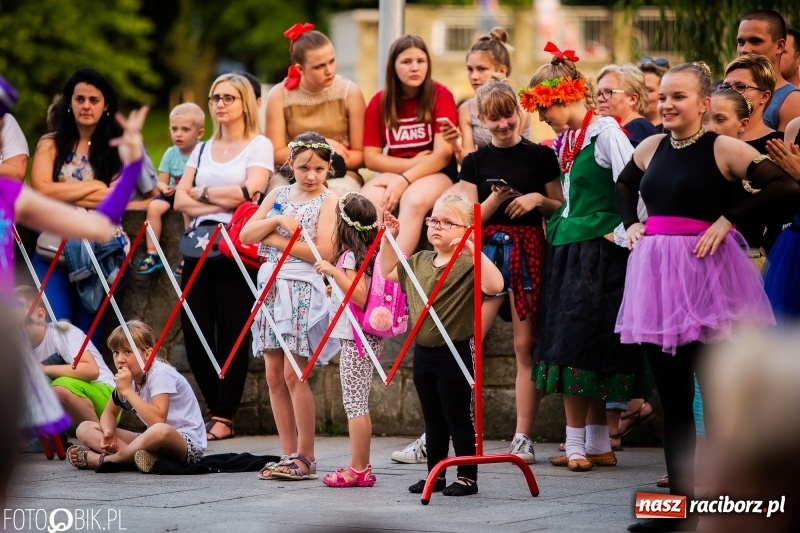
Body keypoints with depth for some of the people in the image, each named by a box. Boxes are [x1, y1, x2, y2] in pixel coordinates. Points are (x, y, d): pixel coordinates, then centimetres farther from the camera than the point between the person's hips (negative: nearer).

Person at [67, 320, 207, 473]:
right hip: (152, 440, 8)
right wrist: (108, 432, -8)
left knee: (160, 431, -45)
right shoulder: (128, 378, 5)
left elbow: (158, 420, -30)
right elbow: (109, 413, 16)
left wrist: (128, 391, -27)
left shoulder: (160, 374, -18)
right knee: (85, 429, -1)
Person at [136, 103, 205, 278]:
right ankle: (152, 254, -16)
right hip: (173, 194, 4)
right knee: (154, 206, -22)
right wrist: (164, 187, -17)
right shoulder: (171, 153, 4)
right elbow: (161, 181, 6)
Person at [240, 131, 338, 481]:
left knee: (293, 374, -9)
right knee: (274, 375, 4)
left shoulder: (328, 200, -2)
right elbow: (245, 235, 5)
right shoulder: (278, 195, 13)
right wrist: (277, 220, -11)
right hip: (270, 285, 6)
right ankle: (289, 455, 9)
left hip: (303, 289, -6)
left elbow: (322, 252, -14)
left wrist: (275, 239, -11)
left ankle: (305, 458, -2)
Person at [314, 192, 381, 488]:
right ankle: (361, 467, 17)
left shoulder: (351, 255, -14)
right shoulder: (369, 253, 11)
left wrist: (333, 271, -26)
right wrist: (335, 287, 25)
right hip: (366, 337, 9)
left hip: (354, 338, -9)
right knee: (359, 405, 13)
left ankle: (357, 470, -6)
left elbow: (360, 296, -24)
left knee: (354, 404, -7)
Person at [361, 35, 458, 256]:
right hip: (394, 172, 3)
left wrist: (405, 180, -23)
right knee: (367, 202, -31)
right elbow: (371, 157, 2)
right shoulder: (379, 102, 5)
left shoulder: (440, 96, -5)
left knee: (414, 200, -37)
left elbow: (442, 155, -12)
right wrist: (413, 163, -11)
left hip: (436, 173, -3)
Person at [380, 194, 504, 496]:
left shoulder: (468, 264, -14)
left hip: (456, 352, -7)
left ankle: (467, 477, 8)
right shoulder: (419, 262, 9)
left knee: (458, 418, 0)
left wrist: (473, 250, -37)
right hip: (424, 352, 7)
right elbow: (388, 272, 25)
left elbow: (494, 286, -32)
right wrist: (389, 238, 14)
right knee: (433, 420, 16)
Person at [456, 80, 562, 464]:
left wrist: (538, 199, -8)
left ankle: (523, 438, 3)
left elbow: (560, 209, 11)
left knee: (526, 346, -1)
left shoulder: (541, 157, 7)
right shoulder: (475, 162, 10)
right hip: (487, 253, 1)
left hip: (528, 254, -1)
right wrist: (496, 199, -11)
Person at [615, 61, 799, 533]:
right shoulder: (650, 148, 10)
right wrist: (631, 224, 14)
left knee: (715, 396, -3)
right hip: (656, 276, 6)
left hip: (705, 277, -6)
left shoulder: (723, 149, -8)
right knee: (671, 397, 9)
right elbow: (624, 186, 32)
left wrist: (728, 219, -18)